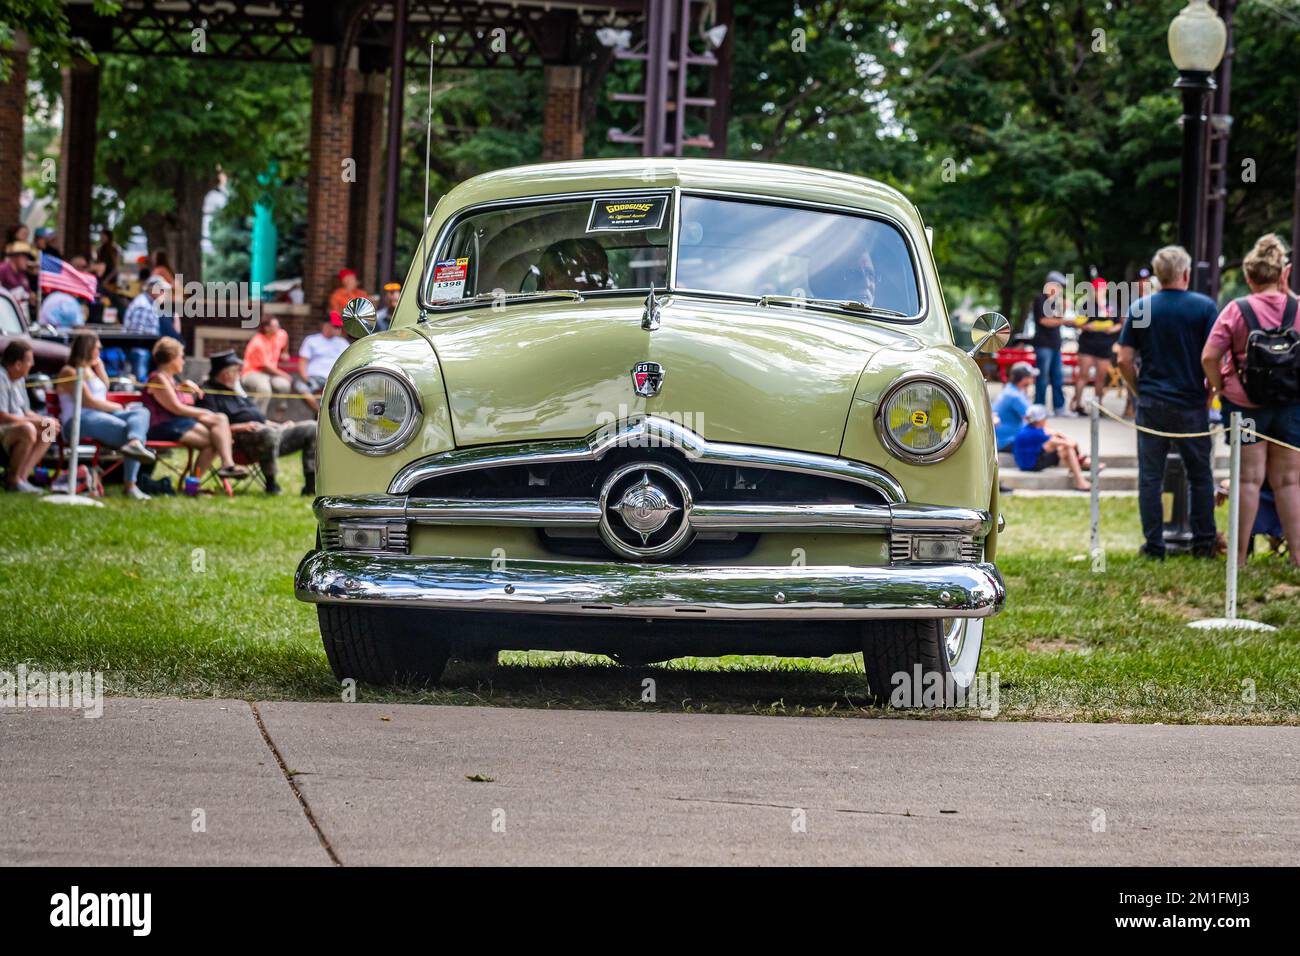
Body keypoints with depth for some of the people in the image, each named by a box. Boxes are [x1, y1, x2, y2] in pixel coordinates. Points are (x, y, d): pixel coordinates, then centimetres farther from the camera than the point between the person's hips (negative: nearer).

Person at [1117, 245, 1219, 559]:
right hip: (1192, 404, -1)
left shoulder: (1139, 308, 1)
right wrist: (1210, 392, 5)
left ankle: (1154, 544, 6)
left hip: (1151, 404, 1)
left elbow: (1125, 360, 0)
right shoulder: (1204, 306, -5)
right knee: (1200, 475, 11)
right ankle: (1203, 543, 14)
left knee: (1150, 477, 6)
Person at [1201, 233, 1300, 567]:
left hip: (1246, 404, -2)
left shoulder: (1237, 310, -10)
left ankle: (1240, 555, 10)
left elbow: (1209, 357, -12)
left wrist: (1220, 387, 2)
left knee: (1249, 479, 5)